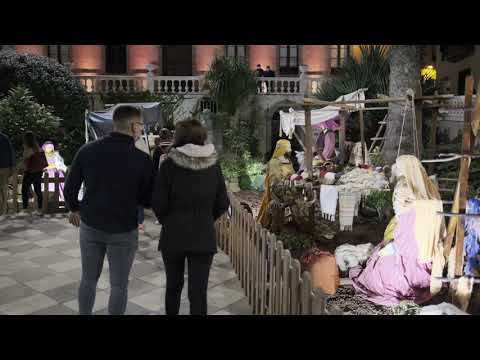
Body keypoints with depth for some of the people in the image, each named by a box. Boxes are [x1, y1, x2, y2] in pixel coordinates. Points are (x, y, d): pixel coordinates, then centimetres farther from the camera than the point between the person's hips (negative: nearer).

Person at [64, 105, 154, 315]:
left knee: (88, 279, 20)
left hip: (90, 226, 4)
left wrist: (74, 209, 19)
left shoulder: (87, 150, -6)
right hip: (124, 231, -3)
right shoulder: (142, 159, -16)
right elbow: (147, 200, -9)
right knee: (119, 285, 11)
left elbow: (70, 188, 1)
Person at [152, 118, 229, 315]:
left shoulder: (169, 164, -10)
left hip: (173, 235, 0)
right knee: (198, 291, 4)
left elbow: (158, 204, -9)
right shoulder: (213, 165, -2)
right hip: (204, 236, 0)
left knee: (173, 285, 21)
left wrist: (168, 222, 10)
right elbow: (223, 204, 3)